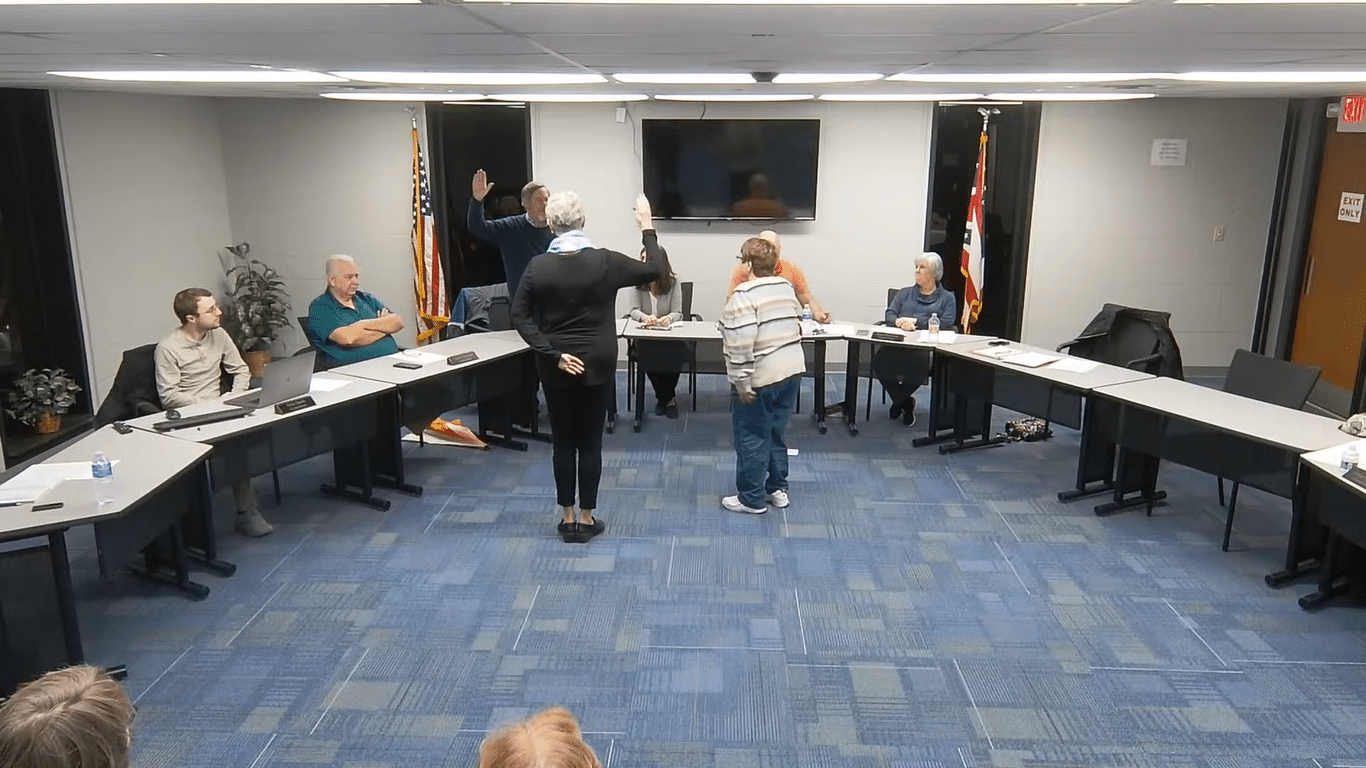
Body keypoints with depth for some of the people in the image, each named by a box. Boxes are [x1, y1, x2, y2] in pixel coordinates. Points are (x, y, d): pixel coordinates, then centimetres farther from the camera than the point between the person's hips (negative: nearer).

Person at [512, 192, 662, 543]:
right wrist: (647, 227, 12)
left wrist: (552, 353, -8)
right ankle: (586, 518, 16)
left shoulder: (538, 266, -6)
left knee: (562, 441, 10)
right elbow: (653, 270, 3)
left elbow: (519, 316, -7)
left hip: (554, 367, 1)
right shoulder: (605, 261, -9)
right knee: (590, 441, 8)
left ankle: (567, 518, 18)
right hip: (596, 365, -1)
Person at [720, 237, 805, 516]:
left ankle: (752, 499, 14)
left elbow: (741, 343, -25)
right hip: (792, 371, 8)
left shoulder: (744, 295, -18)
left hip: (760, 378, -8)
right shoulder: (786, 287, 8)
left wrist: (742, 382, -20)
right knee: (776, 433, 20)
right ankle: (777, 489, 29)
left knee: (752, 438, 5)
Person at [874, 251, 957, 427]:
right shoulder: (904, 293, 28)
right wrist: (899, 322, -12)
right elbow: (889, 315, 13)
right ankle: (905, 403, -9)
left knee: (920, 361, -40)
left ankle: (898, 400, -10)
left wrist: (916, 322, -10)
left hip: (927, 348, -3)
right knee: (880, 358, -33)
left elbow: (946, 324, -1)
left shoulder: (947, 298, 16)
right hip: (898, 343, 3)